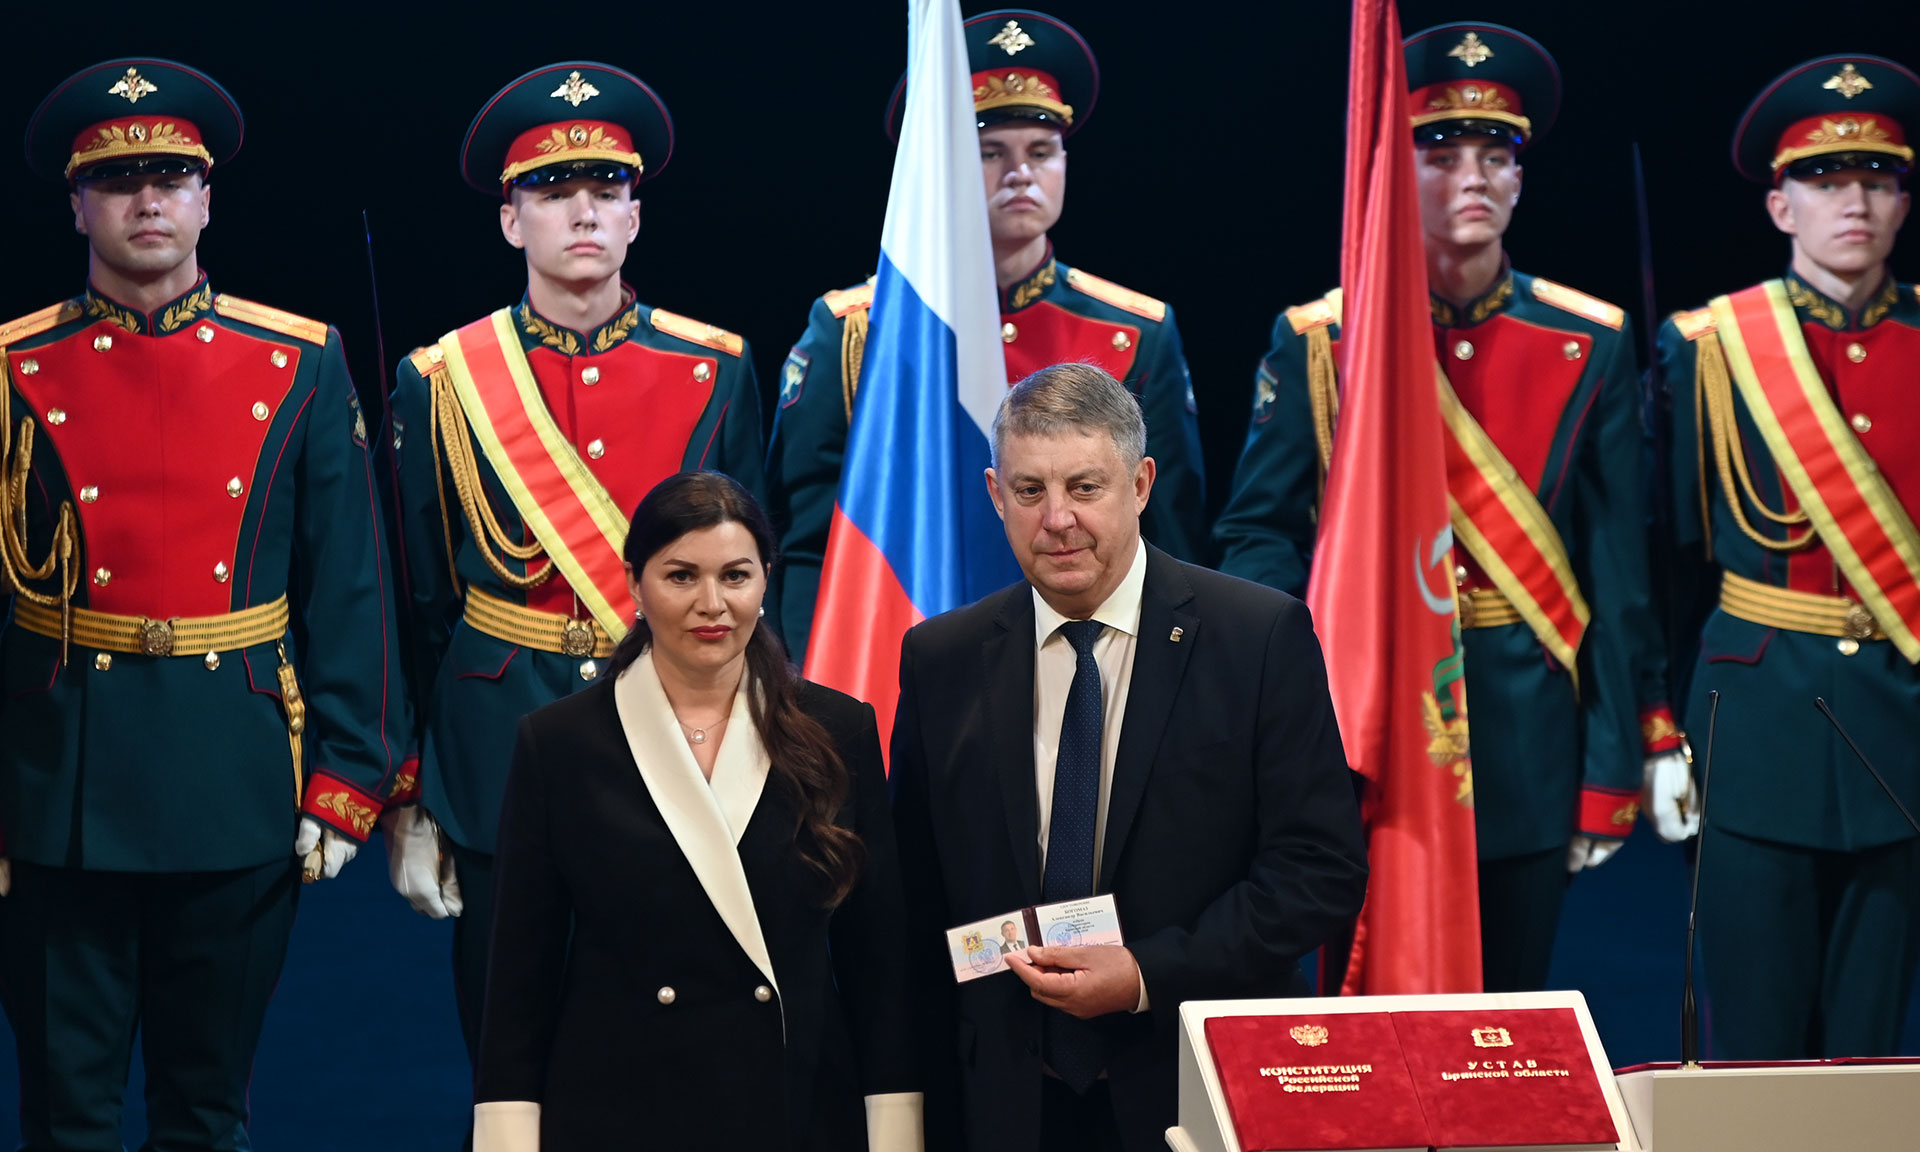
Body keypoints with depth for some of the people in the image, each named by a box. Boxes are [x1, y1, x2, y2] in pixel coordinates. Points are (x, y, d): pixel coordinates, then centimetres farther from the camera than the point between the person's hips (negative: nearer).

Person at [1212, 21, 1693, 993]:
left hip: (1529, 740, 1)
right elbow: (1258, 536, 2)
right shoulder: (1319, 341, 0)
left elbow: (1618, 573, 4)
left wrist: (1619, 763, 1)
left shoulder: (1590, 345, 4)